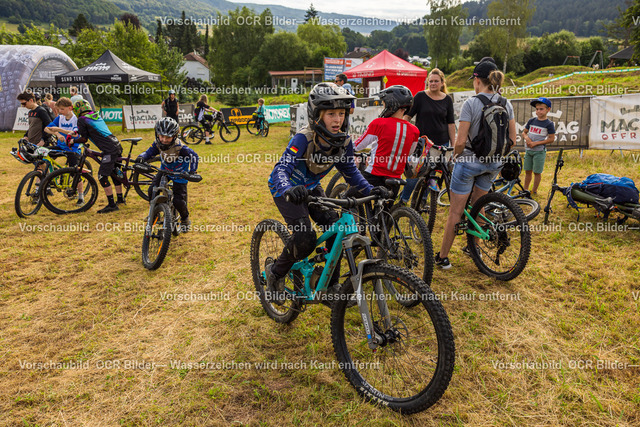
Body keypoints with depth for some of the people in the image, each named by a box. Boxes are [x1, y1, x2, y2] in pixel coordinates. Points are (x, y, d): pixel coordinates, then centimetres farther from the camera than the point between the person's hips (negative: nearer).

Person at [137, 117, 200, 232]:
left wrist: (192, 172, -30)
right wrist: (141, 157, -35)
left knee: (178, 200, -10)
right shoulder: (157, 144, -17)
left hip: (179, 174, -5)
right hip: (164, 171, 5)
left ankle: (185, 219, 20)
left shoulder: (180, 148, -30)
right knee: (152, 191, -12)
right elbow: (149, 152, -12)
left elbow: (194, 156, -21)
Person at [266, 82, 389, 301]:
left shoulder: (343, 140, -14)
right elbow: (281, 169, -40)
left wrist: (370, 190, -20)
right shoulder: (304, 138, -32)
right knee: (305, 238, -21)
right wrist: (289, 190, -62)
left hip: (310, 187, 6)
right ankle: (275, 272, 7)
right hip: (286, 188, -6)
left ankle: (331, 285, 9)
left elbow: (350, 171, -3)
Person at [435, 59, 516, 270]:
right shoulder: (506, 104, 1)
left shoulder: (471, 103, -16)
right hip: (493, 164, 6)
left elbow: (461, 141, -19)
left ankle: (442, 257, 12)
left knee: (455, 212, 3)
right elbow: (512, 139, 4)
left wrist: (455, 155, 0)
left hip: (469, 161, -6)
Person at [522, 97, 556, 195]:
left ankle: (534, 191, 12)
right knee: (527, 171, 11)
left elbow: (551, 138, -9)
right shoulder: (531, 121, 6)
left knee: (537, 172, 1)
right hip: (528, 150, 4)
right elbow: (524, 132, 14)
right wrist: (526, 137, -10)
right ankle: (525, 189, 21)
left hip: (539, 151, -4)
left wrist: (536, 143, -15)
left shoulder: (549, 124, -7)